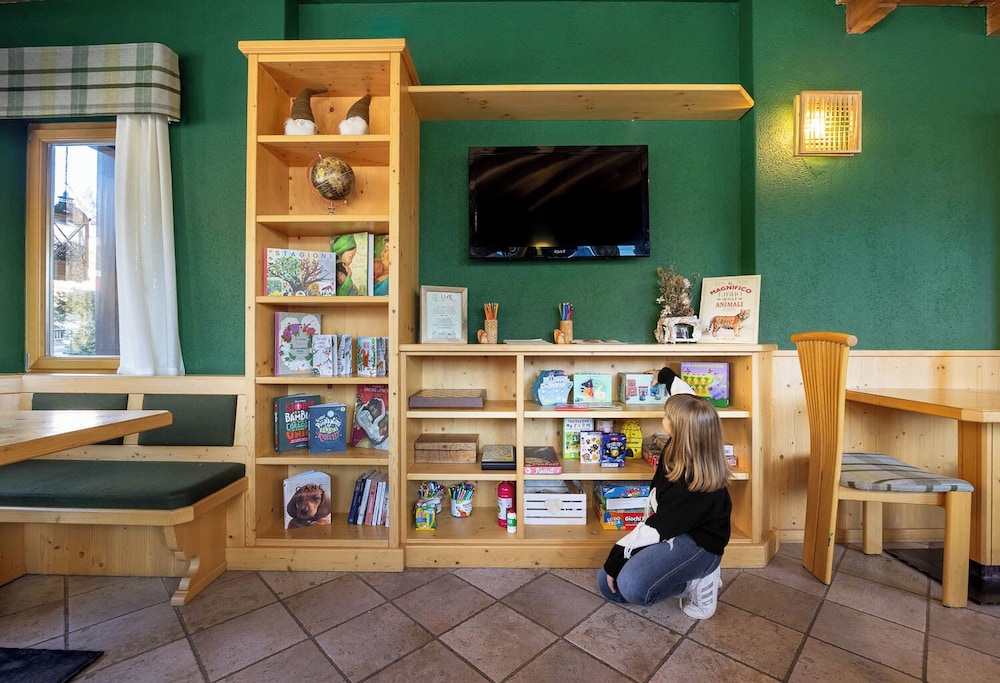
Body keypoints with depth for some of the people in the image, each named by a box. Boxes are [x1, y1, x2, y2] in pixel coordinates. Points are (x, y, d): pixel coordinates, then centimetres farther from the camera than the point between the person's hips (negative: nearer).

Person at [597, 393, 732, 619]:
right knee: (606, 583, -2)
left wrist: (616, 557, -24)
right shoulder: (675, 448, -9)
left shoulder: (697, 482, -32)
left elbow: (660, 526, -29)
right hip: (669, 531, 9)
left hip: (697, 543, -9)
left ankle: (697, 582, -4)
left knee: (631, 585, -34)